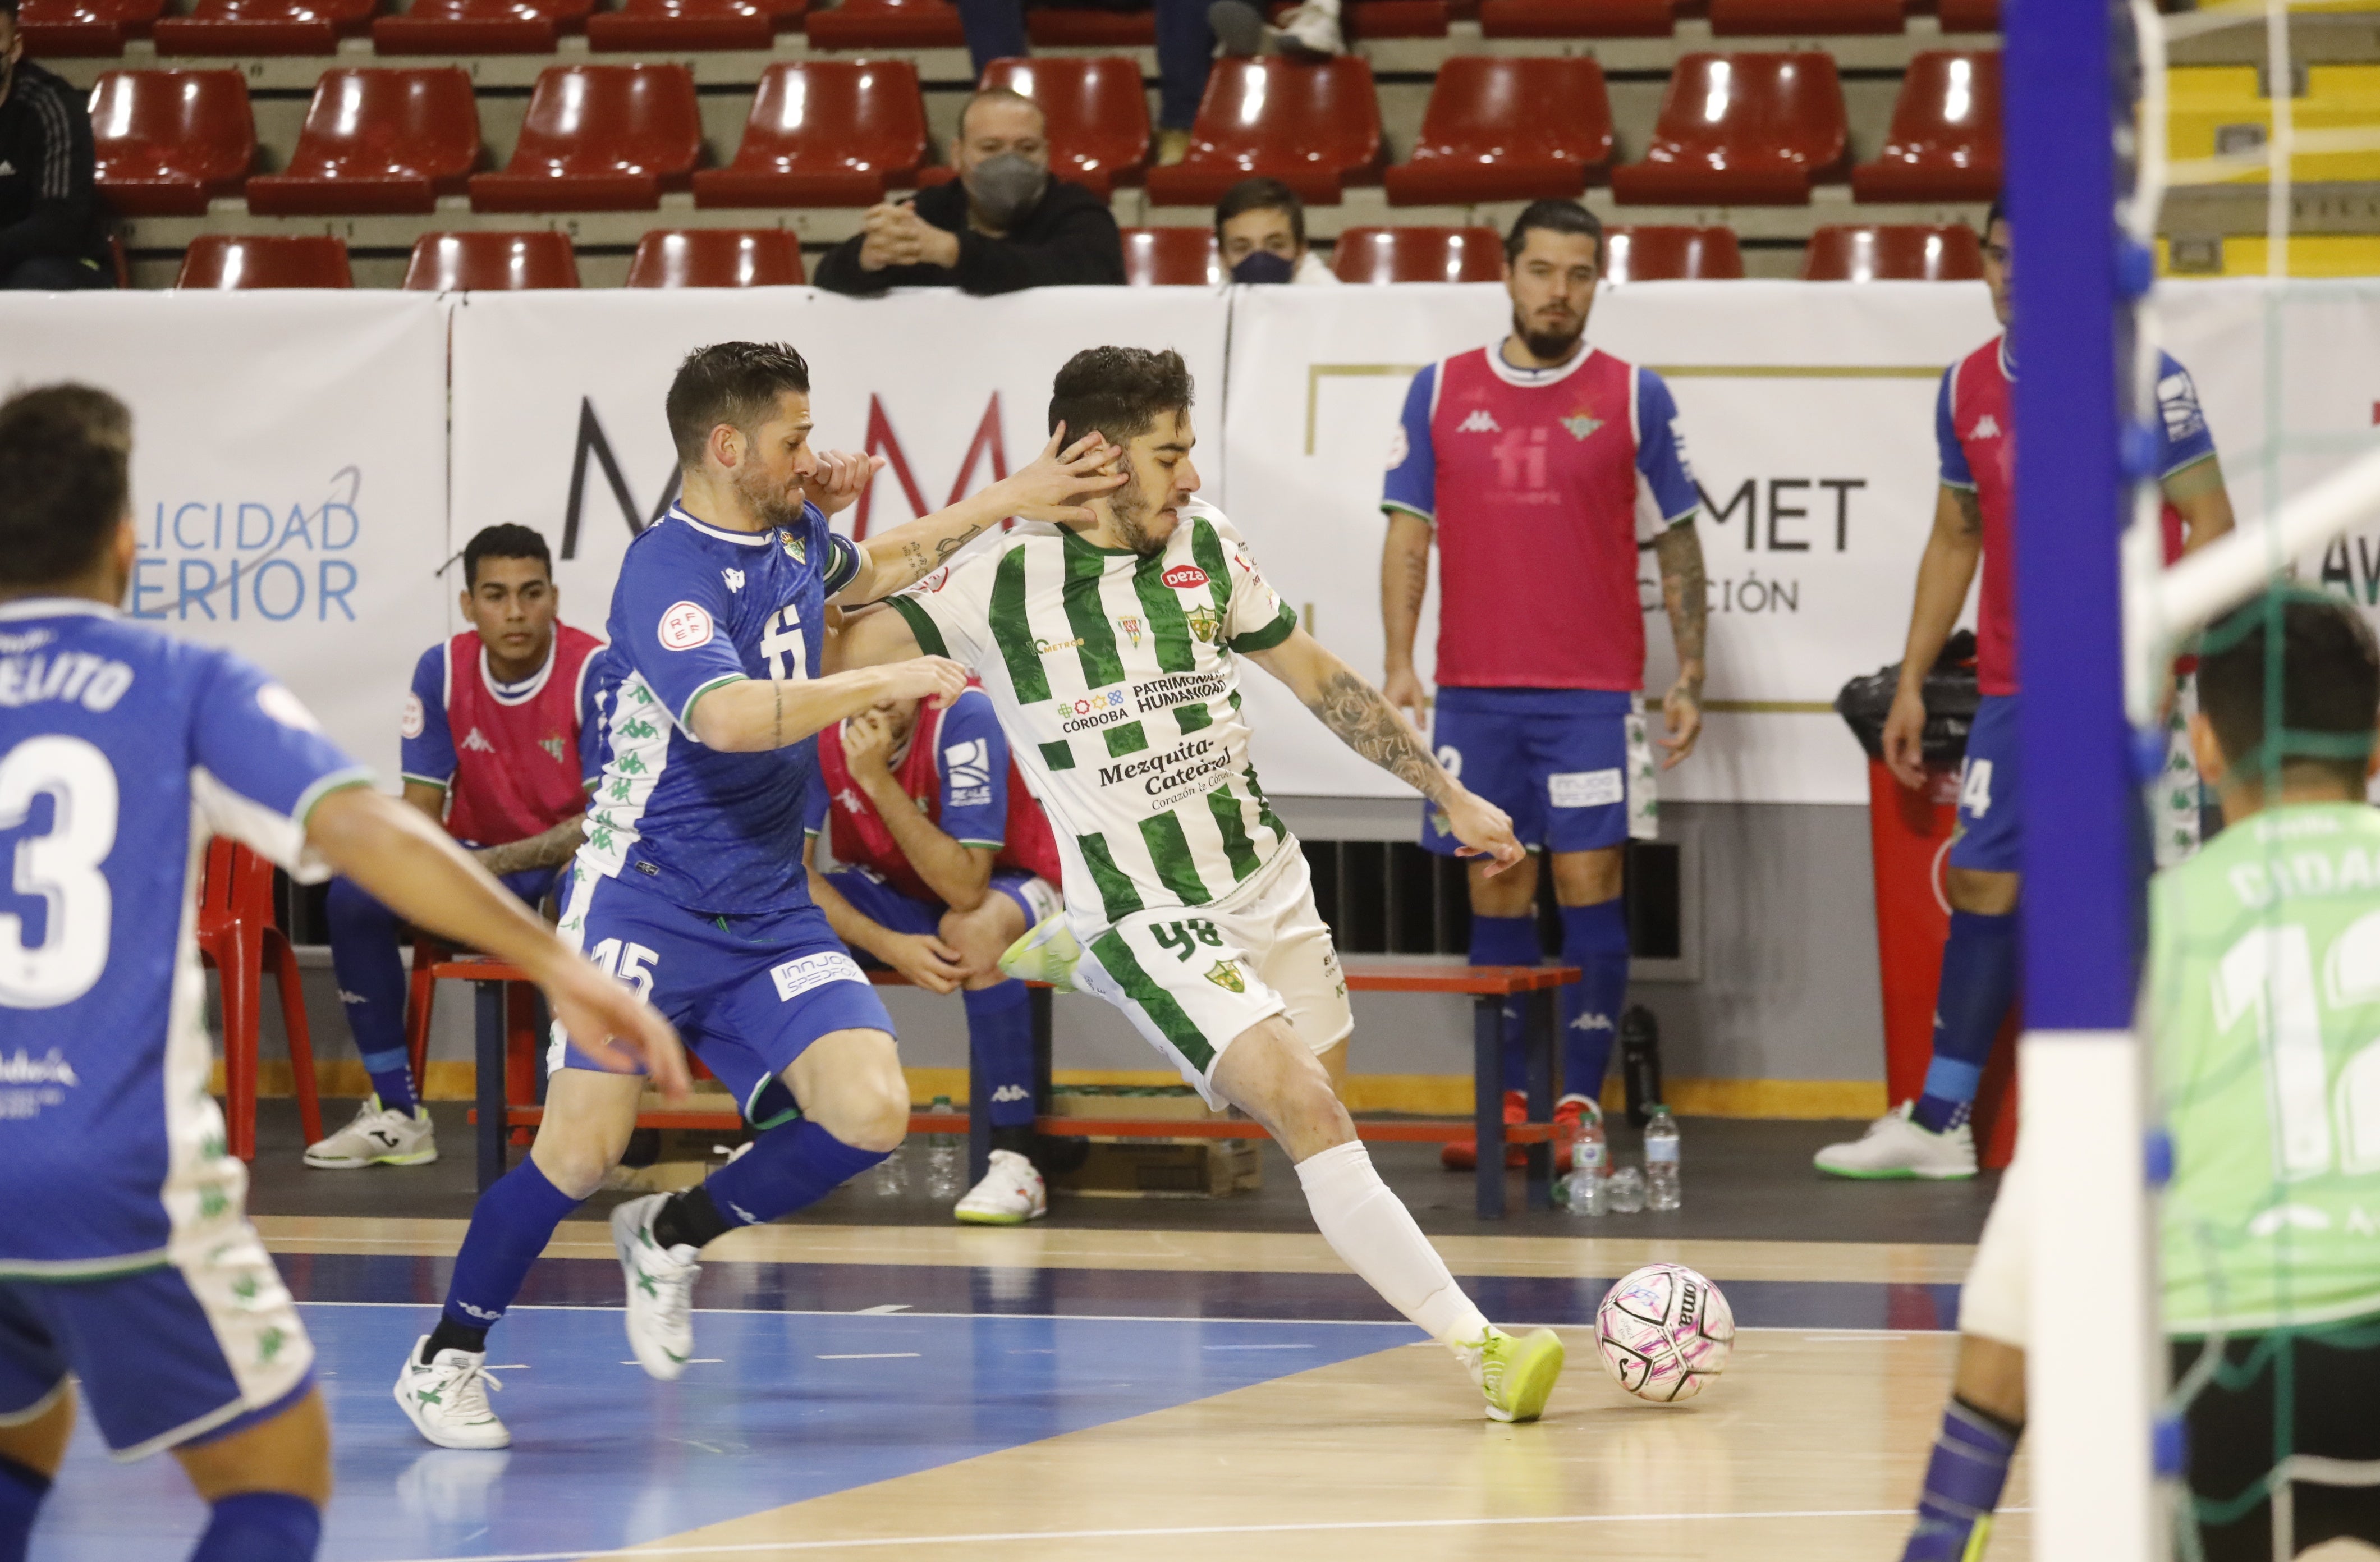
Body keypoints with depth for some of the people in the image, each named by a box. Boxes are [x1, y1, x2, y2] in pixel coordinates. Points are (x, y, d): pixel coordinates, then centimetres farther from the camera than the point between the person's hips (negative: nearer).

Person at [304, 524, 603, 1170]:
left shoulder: (595, 671, -17)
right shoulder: (443, 670, -5)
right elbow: (421, 807, 0)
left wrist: (499, 864, -28)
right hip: (479, 858, 5)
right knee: (354, 895, -19)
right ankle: (398, 1115, -11)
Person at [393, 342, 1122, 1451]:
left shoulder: (793, 536, 9)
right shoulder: (667, 577, -17)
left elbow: (870, 568, 34)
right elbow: (731, 715, -35)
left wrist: (1009, 501, 29)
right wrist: (888, 683, -29)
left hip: (771, 911, 7)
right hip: (646, 901, -7)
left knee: (872, 1113, -14)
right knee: (582, 1150, -15)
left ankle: (673, 1236, 11)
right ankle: (446, 1358, 7)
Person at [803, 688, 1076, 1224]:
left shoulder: (962, 714, -30)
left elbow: (966, 889, -34)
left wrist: (877, 780, -40)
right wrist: (888, 945, -31)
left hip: (1006, 885, -4)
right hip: (891, 896, 4)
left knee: (972, 929, -38)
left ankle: (1017, 1159, -30)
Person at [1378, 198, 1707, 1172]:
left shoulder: (1634, 397, 3)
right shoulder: (1441, 391, 8)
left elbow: (1678, 546, 6)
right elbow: (1409, 535, 9)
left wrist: (1689, 676, 0)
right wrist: (1399, 665, -1)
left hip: (1592, 691, -2)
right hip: (1474, 690, 2)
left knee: (1588, 888, -5)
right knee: (1495, 893, 4)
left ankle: (1582, 1101, -1)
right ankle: (1506, 1104, 8)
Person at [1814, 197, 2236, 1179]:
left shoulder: (2142, 378, -7)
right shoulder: (1968, 387, 10)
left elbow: (2210, 524, -7)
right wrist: (1911, 683, 14)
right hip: (2012, 688, 5)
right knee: (1982, 882, 7)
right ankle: (1938, 1125, 13)